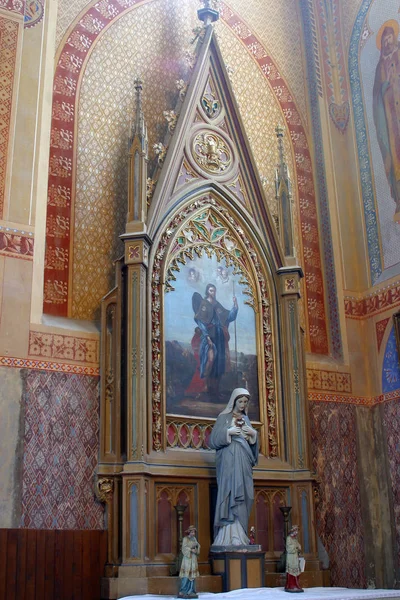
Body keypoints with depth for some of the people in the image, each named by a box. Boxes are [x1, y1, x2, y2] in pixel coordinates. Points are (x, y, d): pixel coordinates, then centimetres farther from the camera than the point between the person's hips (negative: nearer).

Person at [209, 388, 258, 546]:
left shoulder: (246, 419, 19)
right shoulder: (224, 417, 5)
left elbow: (252, 444, 18)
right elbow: (214, 439, -2)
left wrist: (254, 434, -1)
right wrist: (229, 431, -13)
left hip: (243, 462, 5)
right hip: (229, 461, -5)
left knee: (242, 495, 0)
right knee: (230, 494, -13)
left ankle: (238, 535, 2)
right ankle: (230, 536, -15)